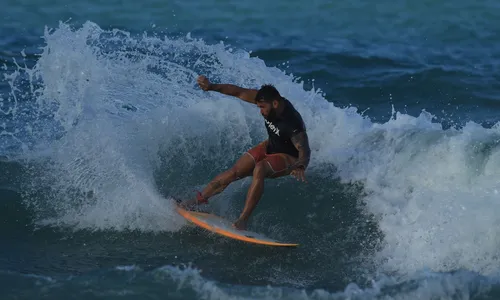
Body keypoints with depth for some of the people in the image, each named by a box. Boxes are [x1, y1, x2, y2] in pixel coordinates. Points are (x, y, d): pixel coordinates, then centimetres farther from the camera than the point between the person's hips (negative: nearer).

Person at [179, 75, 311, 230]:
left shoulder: (292, 124, -37)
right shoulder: (267, 98, -18)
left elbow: (305, 151, -46)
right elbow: (239, 92, -10)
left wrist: (300, 166, -67)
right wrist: (212, 87, -16)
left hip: (289, 158, -7)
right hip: (270, 147, 7)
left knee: (259, 169, -35)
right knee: (235, 171, -6)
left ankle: (243, 220, -34)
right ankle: (199, 199, 6)